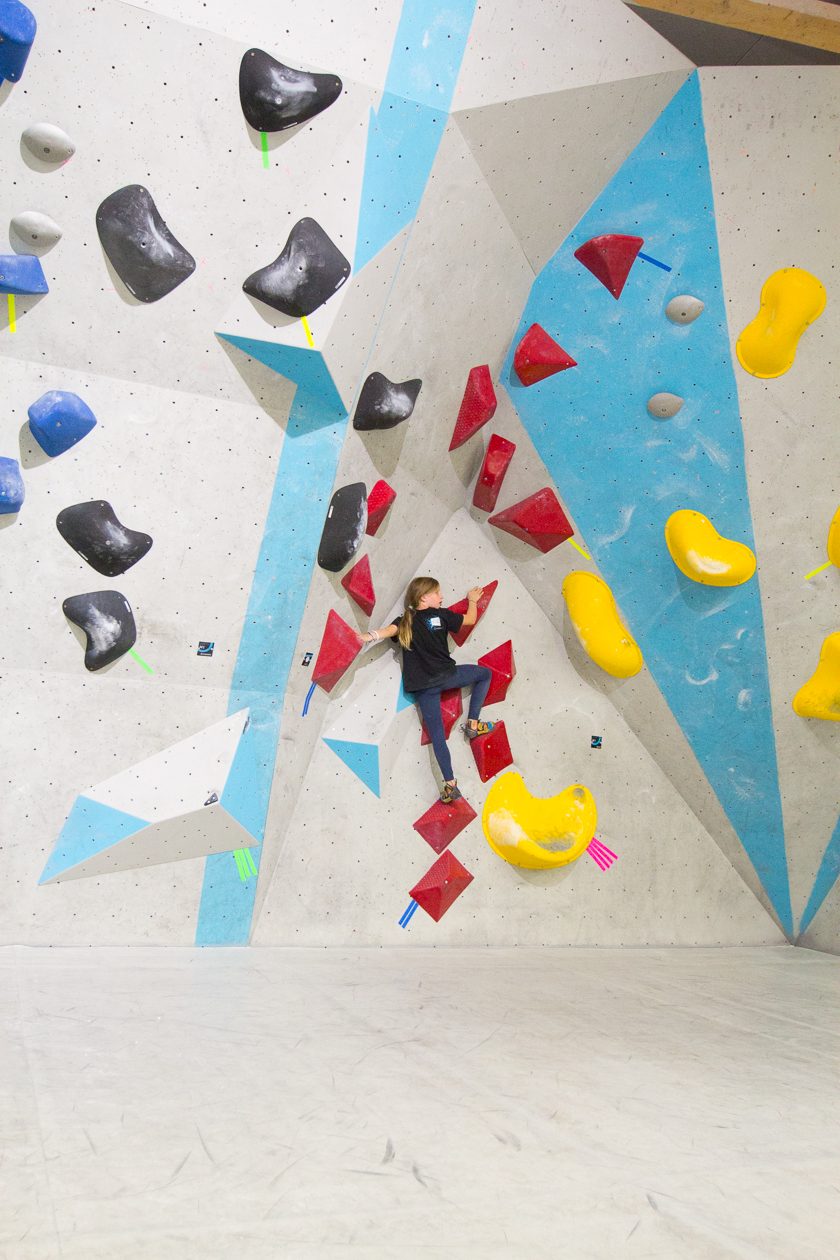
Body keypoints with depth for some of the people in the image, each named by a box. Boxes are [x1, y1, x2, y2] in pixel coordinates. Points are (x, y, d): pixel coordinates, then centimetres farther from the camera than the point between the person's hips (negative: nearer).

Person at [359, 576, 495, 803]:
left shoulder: (405, 622, 11)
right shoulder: (441, 615, 5)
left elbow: (390, 630, -12)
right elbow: (471, 619, 16)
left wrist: (371, 636, -25)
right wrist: (472, 600, 34)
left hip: (422, 687, 3)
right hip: (445, 675, -3)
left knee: (436, 733, 5)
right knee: (485, 673, 21)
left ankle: (450, 785, -2)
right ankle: (472, 723, 18)